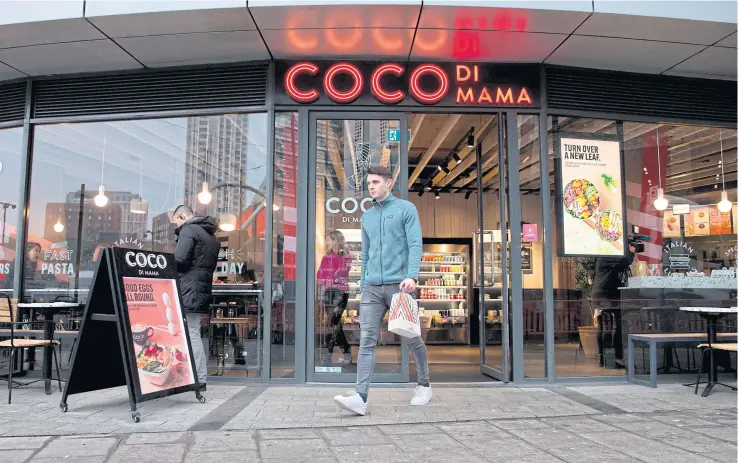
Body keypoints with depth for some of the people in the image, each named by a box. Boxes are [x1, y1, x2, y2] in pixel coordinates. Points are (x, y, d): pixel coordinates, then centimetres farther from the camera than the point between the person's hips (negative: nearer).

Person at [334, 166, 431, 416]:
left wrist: (412, 275, -22)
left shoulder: (406, 209, 3)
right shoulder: (367, 217, 18)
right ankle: (360, 397, -12)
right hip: (372, 287, 4)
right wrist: (362, 287, 20)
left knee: (411, 338, 7)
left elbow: (415, 244, -7)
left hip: (398, 284, -4)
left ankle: (424, 385, 28)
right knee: (367, 340, -7)